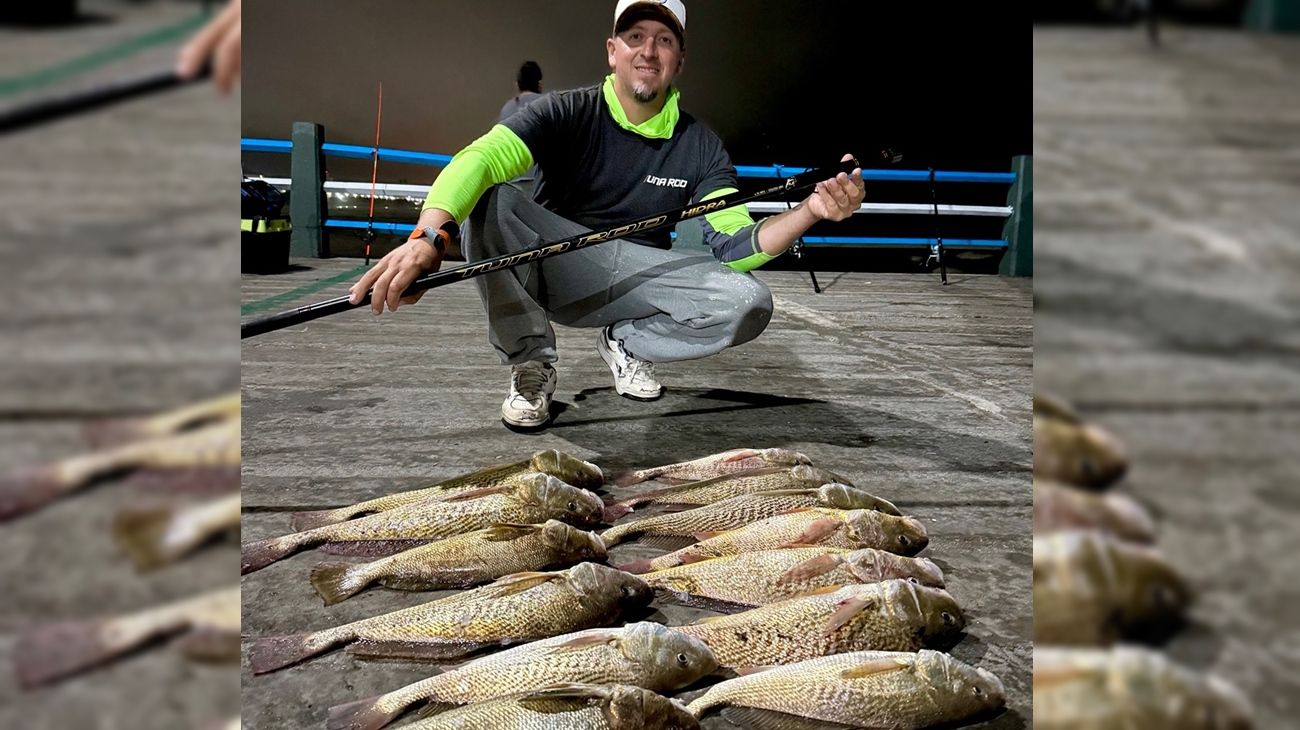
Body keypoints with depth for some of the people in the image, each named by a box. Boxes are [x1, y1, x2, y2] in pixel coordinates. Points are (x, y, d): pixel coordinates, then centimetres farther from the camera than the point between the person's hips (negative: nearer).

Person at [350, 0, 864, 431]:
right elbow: (480, 158, -28)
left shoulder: (700, 145, -1)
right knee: (484, 201, -31)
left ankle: (627, 343, 5)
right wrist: (429, 236, -49)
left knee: (749, 304, -25)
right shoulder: (569, 114, -10)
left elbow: (734, 247, -10)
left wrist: (811, 211, -29)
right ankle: (531, 363, -12)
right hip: (554, 267, -1)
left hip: (637, 278, 2)